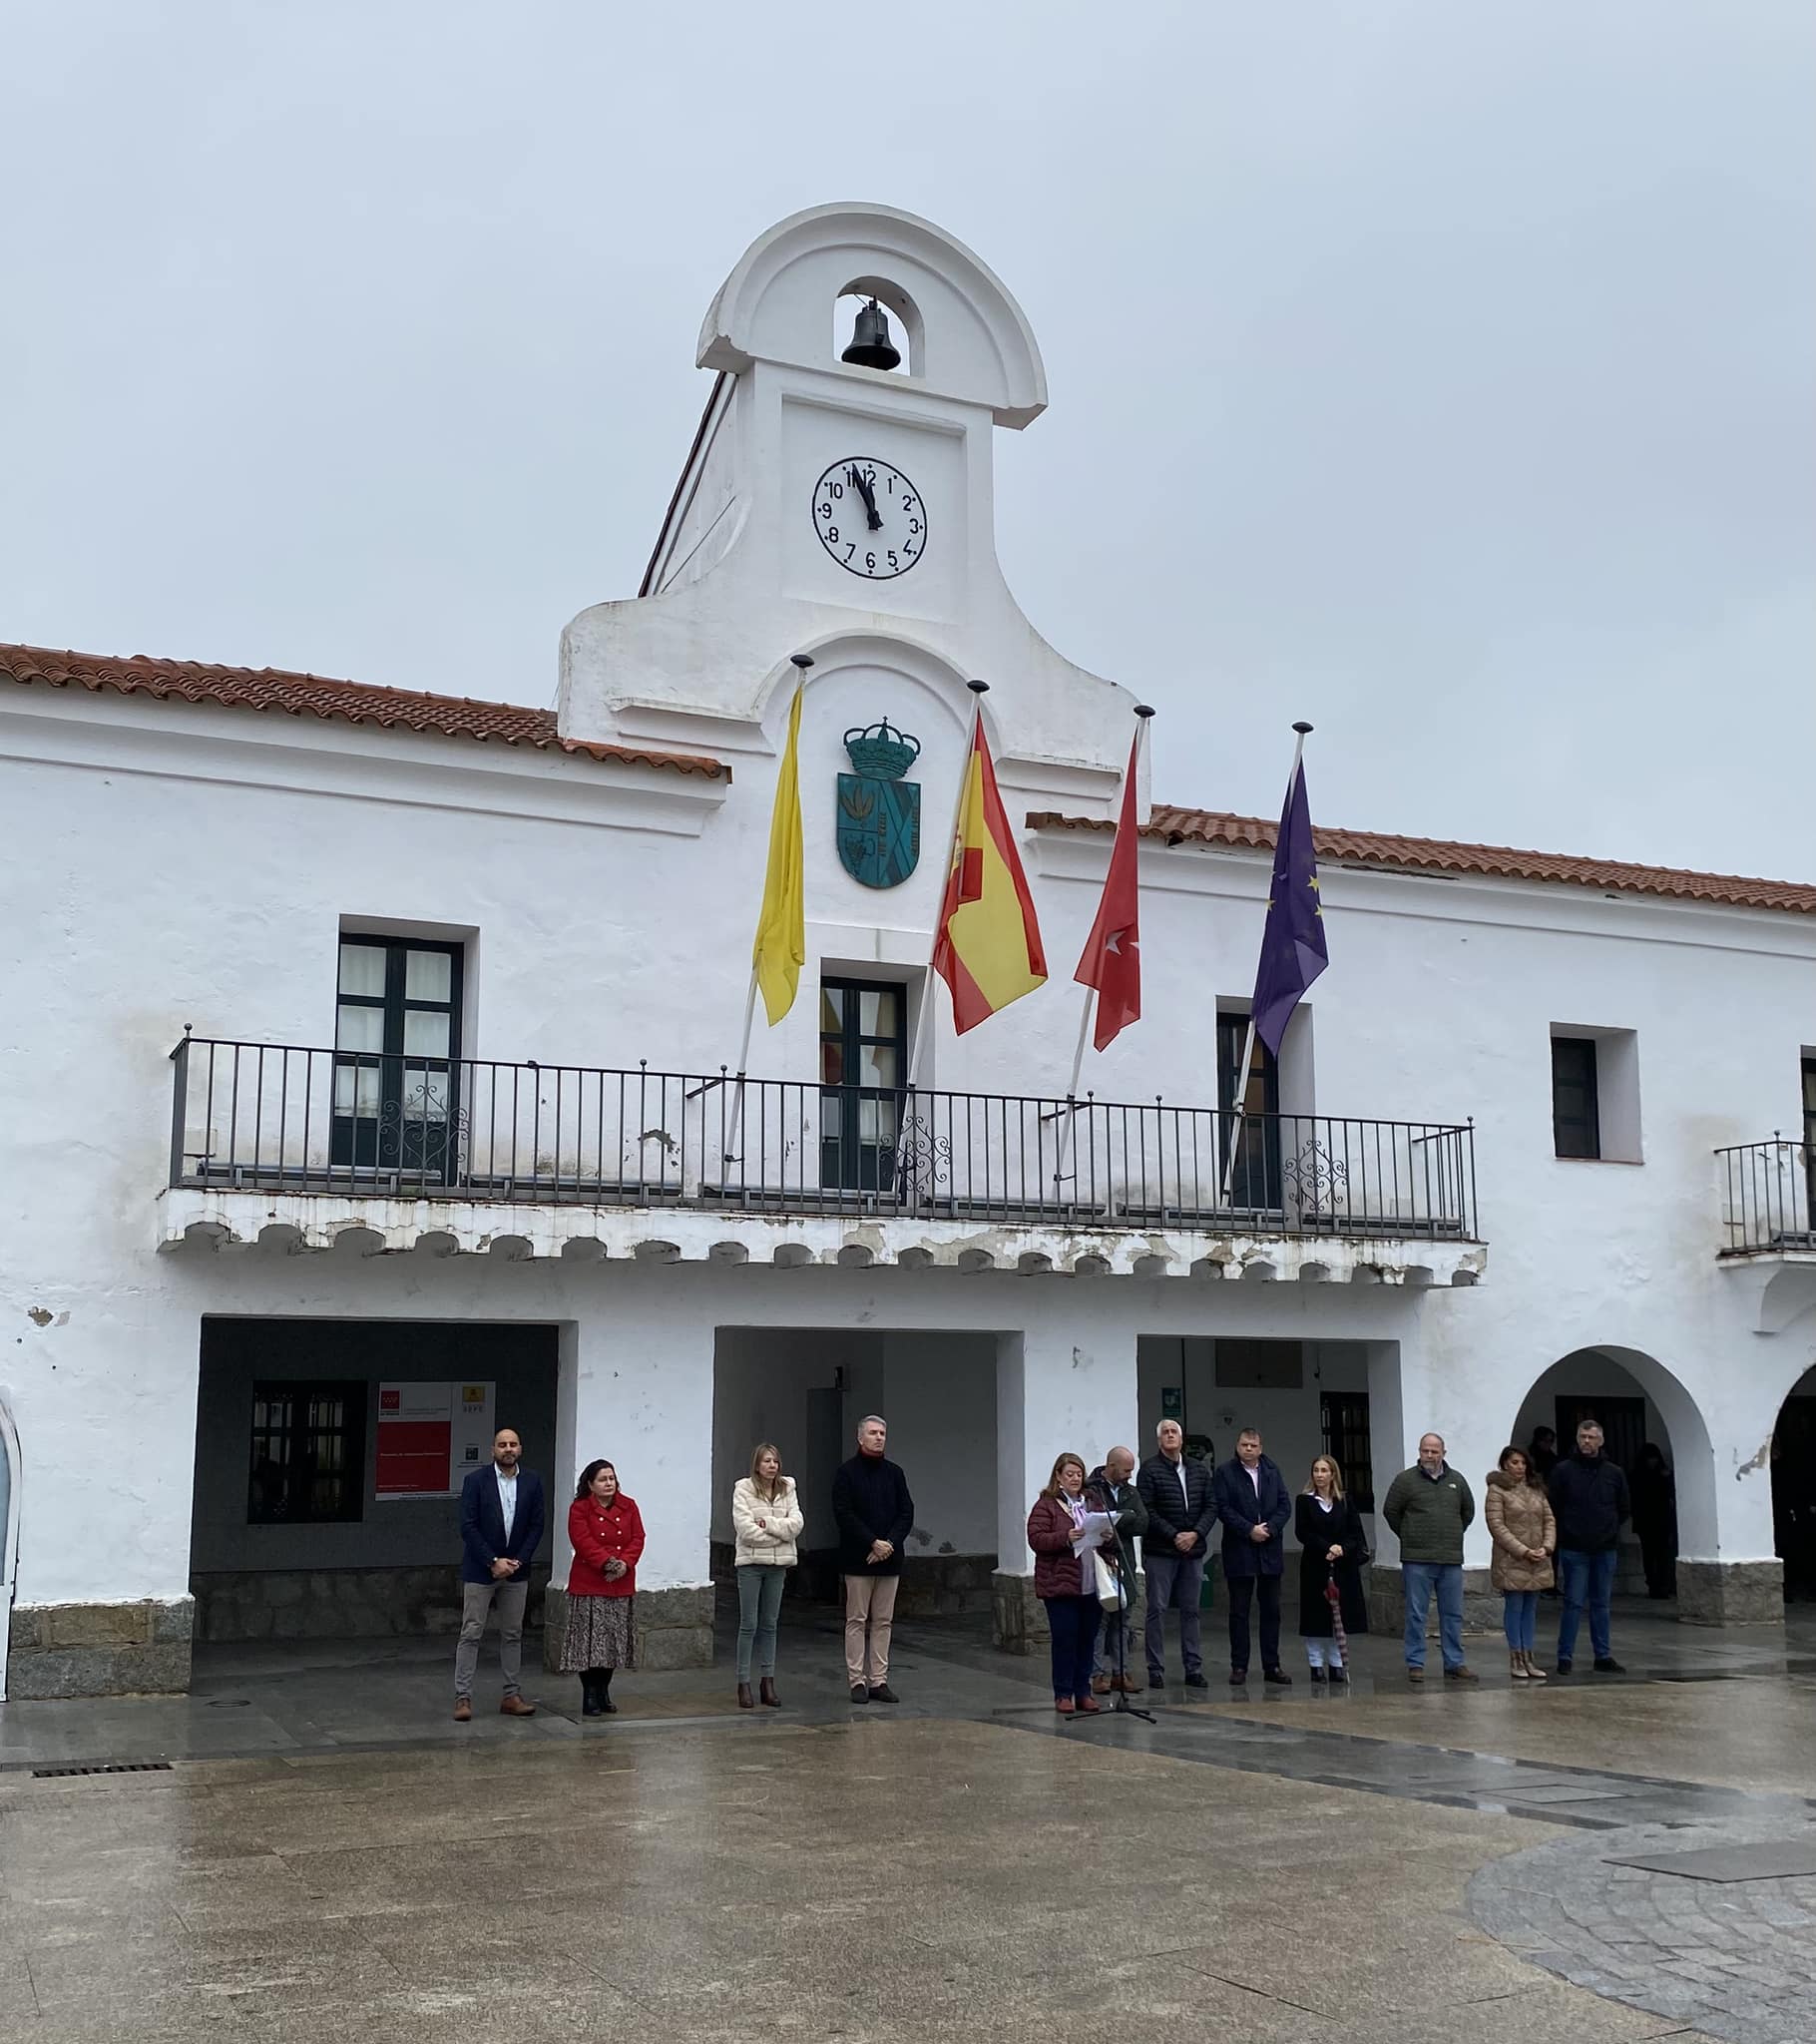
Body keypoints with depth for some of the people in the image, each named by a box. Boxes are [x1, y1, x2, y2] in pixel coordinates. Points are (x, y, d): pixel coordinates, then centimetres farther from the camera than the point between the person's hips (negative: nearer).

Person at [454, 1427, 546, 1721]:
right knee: (471, 1633, -2)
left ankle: (512, 1695, 14)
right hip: (480, 1570, -3)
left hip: (516, 1570, 3)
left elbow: (536, 1525, 3)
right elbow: (468, 1527, -10)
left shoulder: (532, 1481, 2)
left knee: (512, 1635, 9)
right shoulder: (476, 1481, -7)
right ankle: (463, 1696, 2)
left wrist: (519, 1560, -8)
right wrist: (493, 1561, -15)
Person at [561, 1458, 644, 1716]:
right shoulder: (579, 1509, -3)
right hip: (589, 1586, -4)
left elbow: (637, 1538, 2)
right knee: (590, 1643, -4)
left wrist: (625, 1563, -15)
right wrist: (606, 1562, -24)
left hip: (621, 1586, 4)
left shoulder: (628, 1506, 9)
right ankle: (590, 1697, 5)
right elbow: (583, 1541, -14)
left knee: (612, 1643, 9)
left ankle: (604, 1694, 20)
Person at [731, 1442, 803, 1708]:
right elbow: (745, 1529, -15)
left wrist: (767, 1523, -15)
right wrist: (780, 1533, -10)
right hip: (751, 1563, -4)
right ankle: (744, 1684, 4)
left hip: (777, 1564, 4)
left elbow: (796, 1524, -5)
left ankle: (768, 1681, 15)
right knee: (749, 1624, -1)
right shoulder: (743, 1488, -6)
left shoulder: (787, 1489, 6)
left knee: (769, 1624, 9)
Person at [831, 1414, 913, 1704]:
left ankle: (879, 1681, 10)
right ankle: (857, 1681, 4)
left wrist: (890, 1543, -9)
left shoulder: (894, 1473, 11)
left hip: (889, 1559, 4)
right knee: (857, 1621, 0)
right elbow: (844, 1514, -10)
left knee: (883, 1622, 6)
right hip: (858, 1559, -4)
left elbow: (907, 1514, 8)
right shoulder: (847, 1472, -2)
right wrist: (873, 1543, -15)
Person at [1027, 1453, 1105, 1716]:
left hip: (1091, 1584, 5)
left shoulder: (1092, 1503, 15)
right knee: (1065, 1639, -2)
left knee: (1087, 1639, 8)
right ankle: (1063, 1694, 7)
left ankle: (1083, 1692, 17)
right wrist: (1065, 1538, -24)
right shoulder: (1046, 1505, -3)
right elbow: (1036, 1539, -11)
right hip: (1060, 1584, -5)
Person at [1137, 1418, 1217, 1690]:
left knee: (1191, 1610, 9)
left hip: (1193, 1549, 4)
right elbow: (1147, 1511, -10)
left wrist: (1196, 1533, -7)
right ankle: (1156, 1670, 2)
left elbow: (1211, 1506, 8)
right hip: (1160, 1550, -4)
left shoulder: (1199, 1471, 12)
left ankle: (1194, 1668, 13)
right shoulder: (1150, 1469, -4)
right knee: (1157, 1609, -2)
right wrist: (1173, 1536, -14)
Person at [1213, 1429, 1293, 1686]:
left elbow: (1285, 1506, 5)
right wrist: (1250, 1530, -15)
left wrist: (1269, 1529, -11)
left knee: (1271, 1610, 7)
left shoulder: (1273, 1472, 10)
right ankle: (1239, 1666, 7)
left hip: (1270, 1551, 3)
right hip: (1239, 1552, -3)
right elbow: (1223, 1508, -9)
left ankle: (1272, 1665, 13)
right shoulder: (1225, 1473, -2)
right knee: (1239, 1611, 2)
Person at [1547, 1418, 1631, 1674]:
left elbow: (1625, 1509, 14)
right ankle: (1565, 1657, 3)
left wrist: (1608, 1528, 9)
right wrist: (1567, 1531, 1)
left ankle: (1603, 1657, 16)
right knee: (1573, 1603, -2)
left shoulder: (1615, 1473, 5)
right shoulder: (1563, 1470, -3)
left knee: (1601, 1604, 10)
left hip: (1605, 1549, 3)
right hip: (1574, 1550, -3)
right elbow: (1552, 1508, 0)